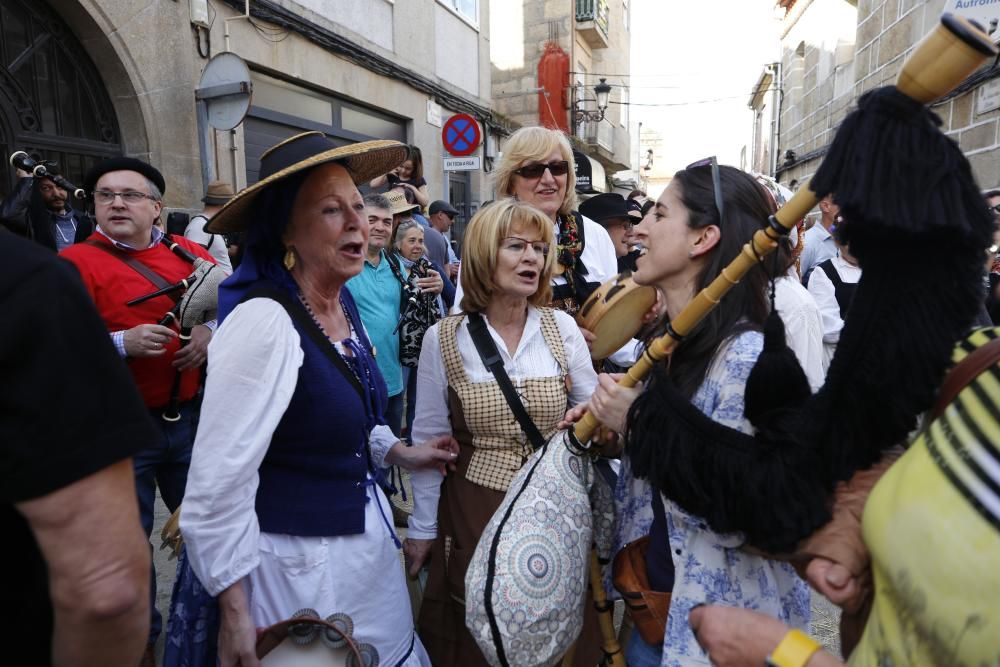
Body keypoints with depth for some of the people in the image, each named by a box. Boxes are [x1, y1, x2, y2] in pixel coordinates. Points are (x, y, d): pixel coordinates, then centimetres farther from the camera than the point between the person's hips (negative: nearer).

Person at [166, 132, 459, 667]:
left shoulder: (343, 304, 0)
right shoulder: (264, 322, -25)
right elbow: (217, 486, -23)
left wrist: (401, 453, 8)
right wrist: (234, 615, -16)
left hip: (364, 538, 8)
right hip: (295, 561, -7)